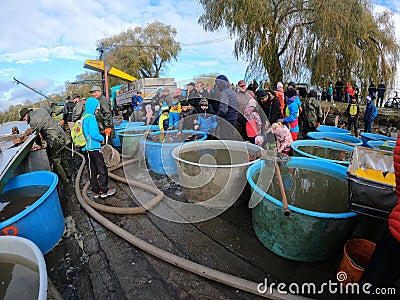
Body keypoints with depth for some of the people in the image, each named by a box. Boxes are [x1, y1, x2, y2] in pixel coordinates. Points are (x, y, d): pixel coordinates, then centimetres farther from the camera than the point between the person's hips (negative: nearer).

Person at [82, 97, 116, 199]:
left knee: (93, 170, 13)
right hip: (94, 147, -9)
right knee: (102, 169, 0)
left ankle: (95, 190, 21)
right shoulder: (91, 118, -14)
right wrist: (102, 138, -6)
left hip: (88, 147, 9)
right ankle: (103, 190, 7)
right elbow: (93, 134, -23)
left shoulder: (84, 117, 13)